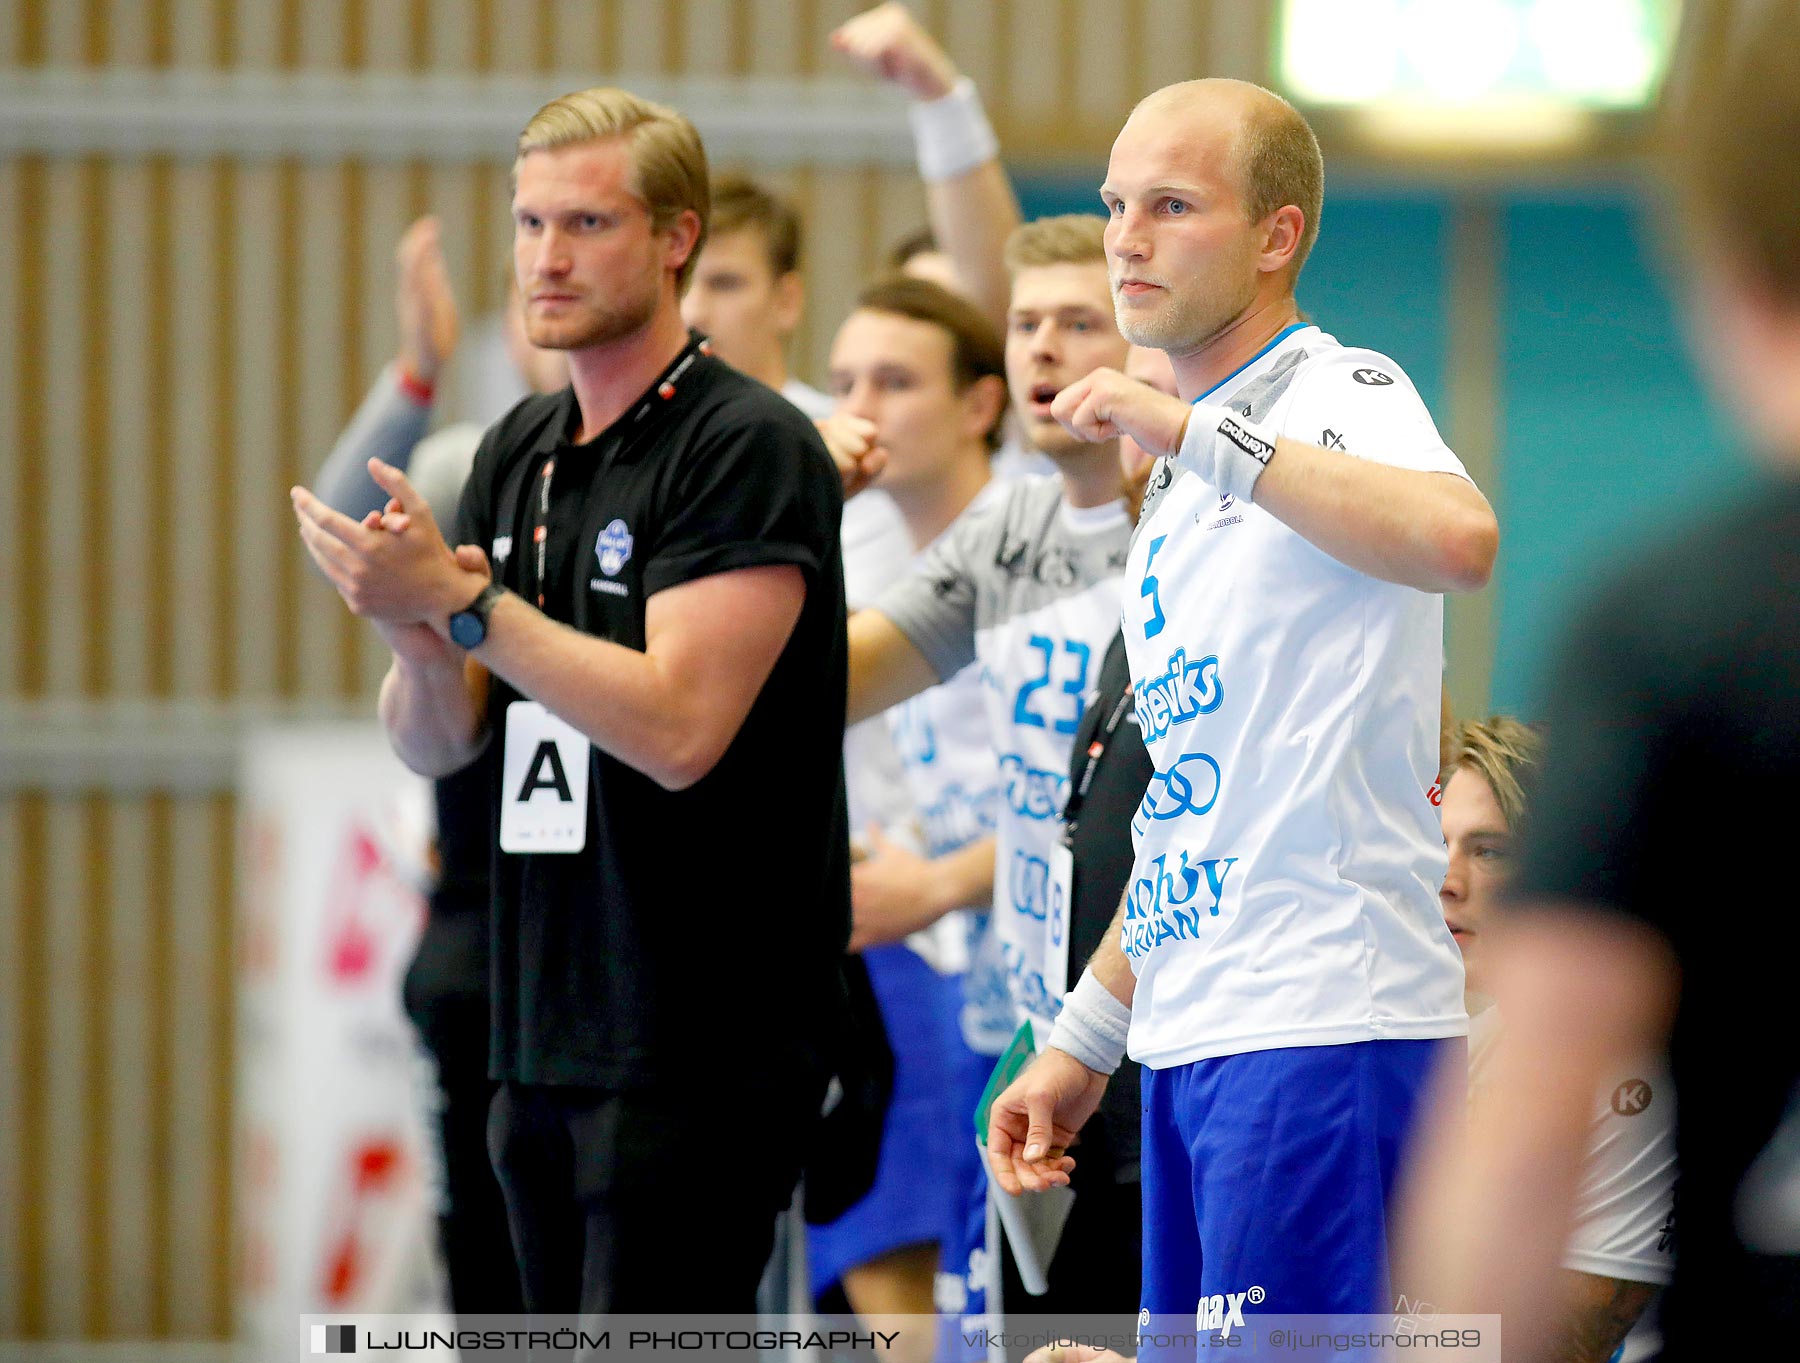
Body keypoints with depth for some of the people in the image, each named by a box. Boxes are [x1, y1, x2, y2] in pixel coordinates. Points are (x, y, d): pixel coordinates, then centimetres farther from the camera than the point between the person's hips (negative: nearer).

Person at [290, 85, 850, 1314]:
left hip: (697, 1045, -8)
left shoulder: (747, 447, -11)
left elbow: (678, 728, -21)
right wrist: (415, 627, -9)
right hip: (544, 1032, 8)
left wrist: (462, 602, -20)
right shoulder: (520, 452, 15)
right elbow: (436, 744, 13)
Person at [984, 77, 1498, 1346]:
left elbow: (1461, 540, -30)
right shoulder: (1187, 485, 22)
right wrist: (1085, 1038, 25)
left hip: (1321, 1023, -9)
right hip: (1191, 1041, 9)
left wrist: (1196, 431, -26)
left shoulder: (1340, 393, -6)